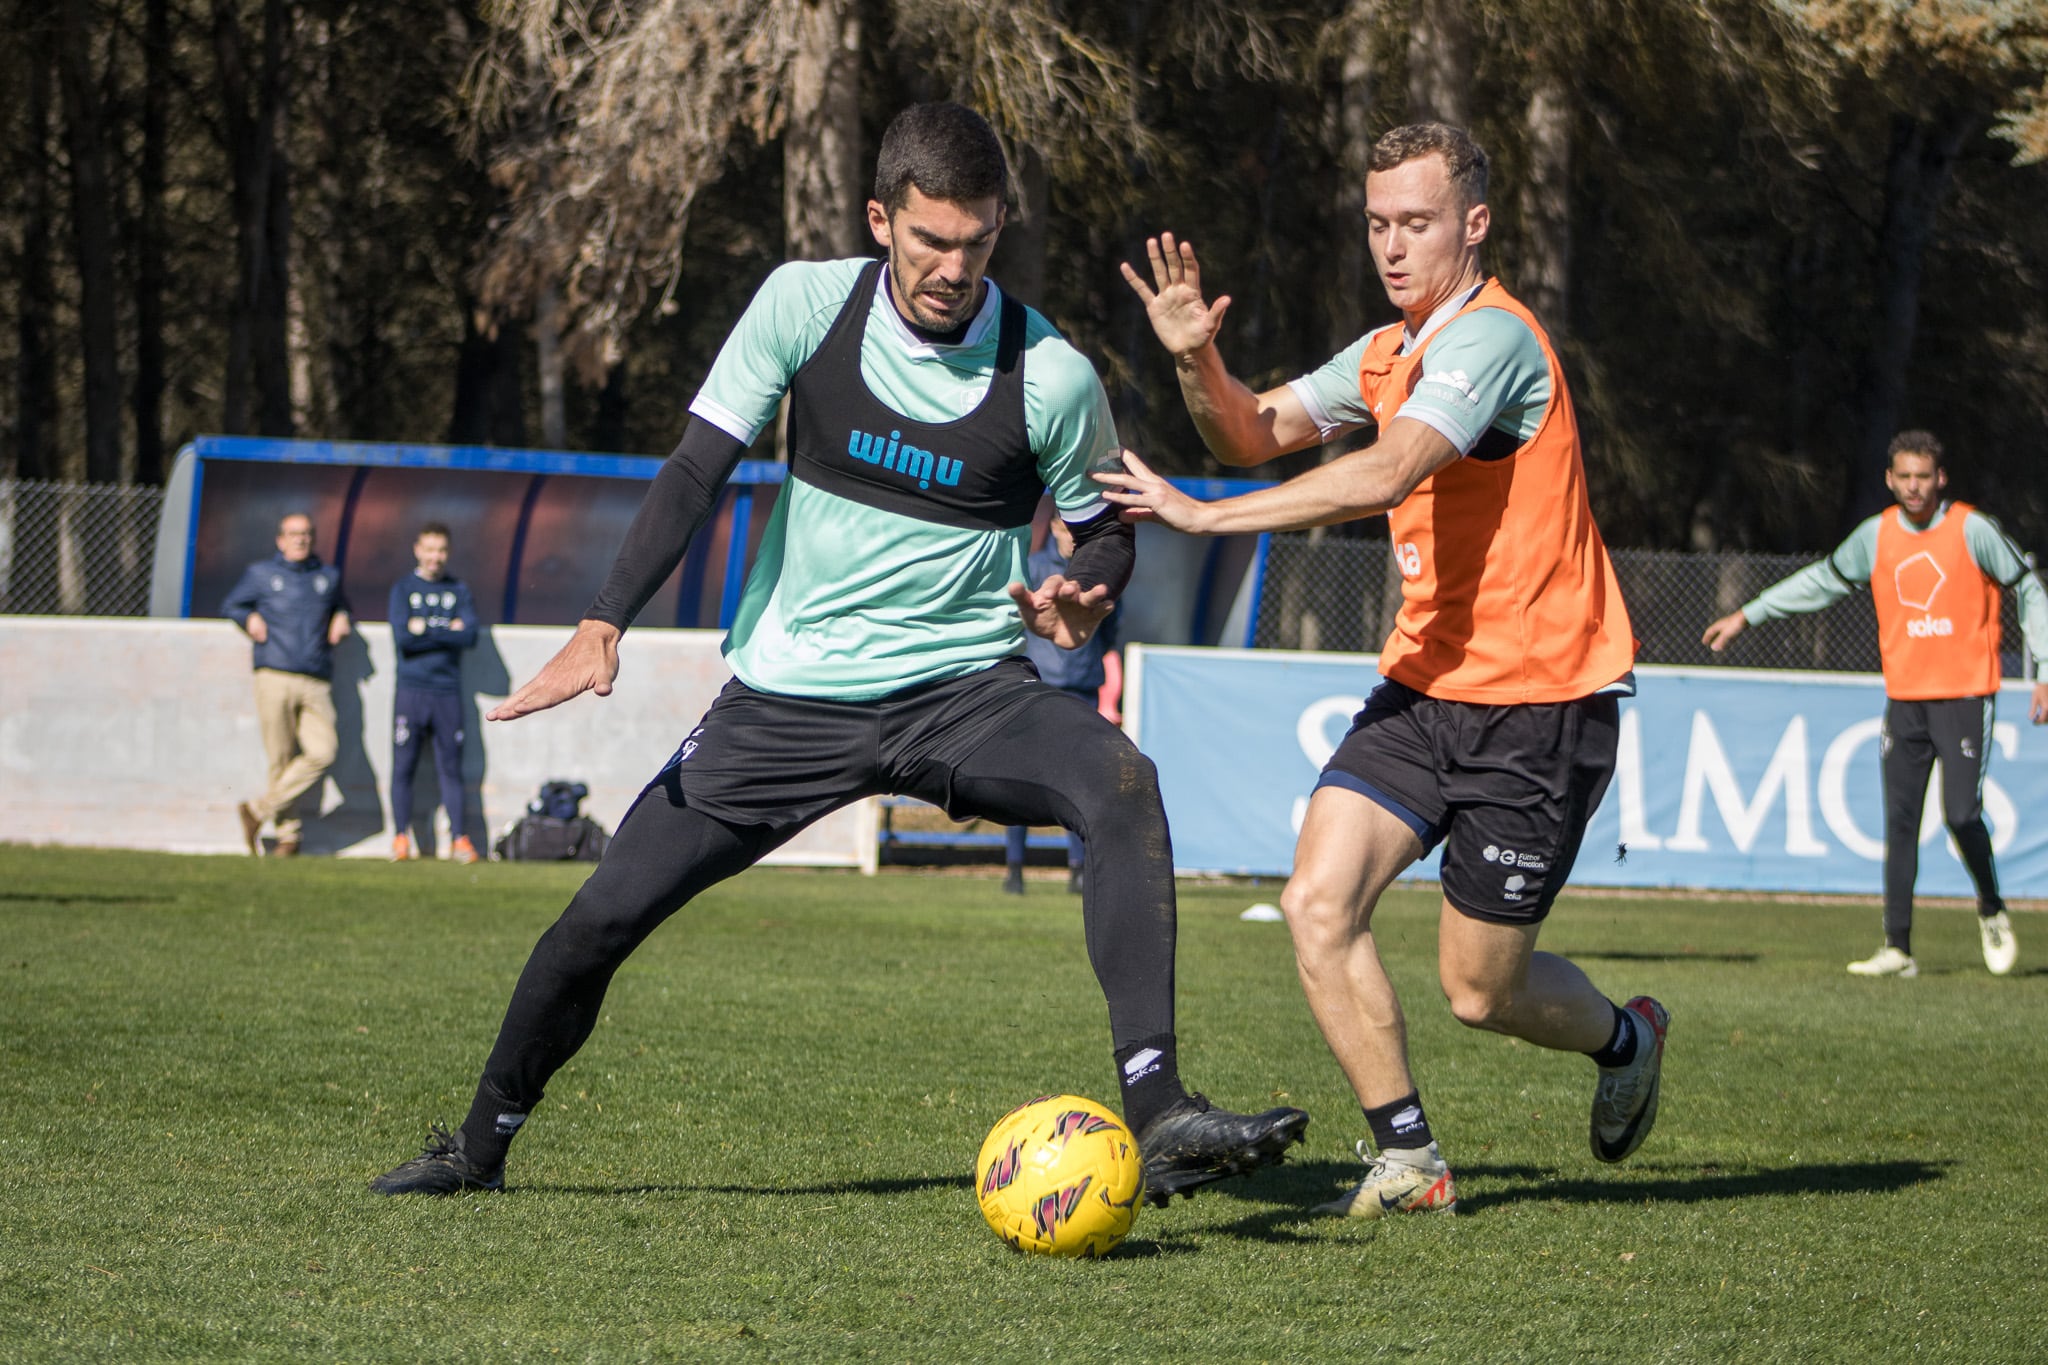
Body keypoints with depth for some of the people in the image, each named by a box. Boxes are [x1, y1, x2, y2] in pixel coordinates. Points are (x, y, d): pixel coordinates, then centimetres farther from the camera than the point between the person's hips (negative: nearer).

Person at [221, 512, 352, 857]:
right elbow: (230, 605, 22)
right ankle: (288, 832, 9)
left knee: (323, 753, -14)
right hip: (275, 677, -2)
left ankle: (260, 811, -2)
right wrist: (249, 619, 2)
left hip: (317, 683, 3)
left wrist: (342, 619, 14)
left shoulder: (328, 576, 19)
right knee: (282, 760, -4)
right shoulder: (260, 574, 11)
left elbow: (341, 606, 36)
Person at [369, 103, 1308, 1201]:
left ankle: (1159, 1119, -36)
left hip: (963, 688, -1)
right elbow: (697, 468, -3)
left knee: (1122, 784, -32)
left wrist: (1084, 597, -17)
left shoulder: (1051, 376, -9)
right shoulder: (805, 304, -6)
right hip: (786, 692, 1)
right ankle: (480, 1144, 26)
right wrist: (603, 626, -13)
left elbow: (1105, 531, 7)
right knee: (600, 919, -1)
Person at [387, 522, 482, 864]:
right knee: (403, 765, -2)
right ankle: (401, 838, 2)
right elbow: (402, 637, -9)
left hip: (448, 692, 1)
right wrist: (448, 632, -6)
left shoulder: (459, 591, 11)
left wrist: (427, 629, -7)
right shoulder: (403, 589, 6)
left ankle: (459, 838, 1)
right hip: (411, 690, -1)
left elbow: (470, 636, -4)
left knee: (451, 768, 0)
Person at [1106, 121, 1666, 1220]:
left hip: (1541, 705, -7)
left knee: (1477, 988, 2)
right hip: (1425, 685, 7)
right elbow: (1257, 435, 11)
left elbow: (1385, 475, -31)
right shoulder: (1389, 353, 10)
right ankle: (1409, 1160, 0)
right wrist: (1196, 360, -10)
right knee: (1318, 904, -12)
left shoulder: (1491, 338, -19)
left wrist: (1204, 515, -33)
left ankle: (1626, 1039, 35)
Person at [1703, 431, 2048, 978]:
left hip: (1966, 692, -4)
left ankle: (1992, 912, 15)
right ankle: (1898, 948, 3)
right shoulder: (1877, 536, 6)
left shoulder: (1974, 531, -6)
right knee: (1899, 821, 0)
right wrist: (1747, 615, 20)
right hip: (1904, 698, 4)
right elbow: (1821, 581, 20)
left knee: (1962, 814, -13)